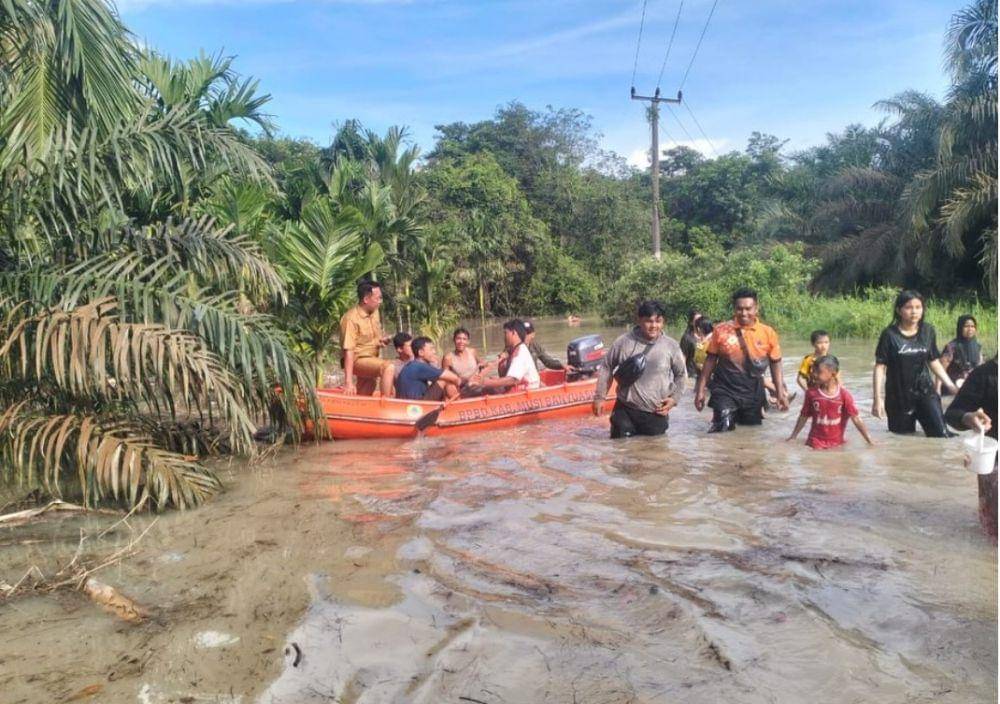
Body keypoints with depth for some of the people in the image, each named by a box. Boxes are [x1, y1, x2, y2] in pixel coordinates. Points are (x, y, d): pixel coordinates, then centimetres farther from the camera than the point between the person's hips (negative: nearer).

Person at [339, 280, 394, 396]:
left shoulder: (374, 312, 4)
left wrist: (383, 339, -3)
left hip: (372, 358, 9)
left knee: (363, 399, 18)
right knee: (388, 367, -31)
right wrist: (348, 382, -30)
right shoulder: (351, 318, -21)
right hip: (358, 360, -9)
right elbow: (348, 351, -25)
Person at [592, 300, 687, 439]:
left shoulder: (671, 346, -3)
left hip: (656, 415, 0)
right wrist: (600, 397, 4)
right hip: (625, 411, 0)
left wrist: (674, 398, 1)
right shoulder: (623, 342, -6)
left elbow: (681, 374, 12)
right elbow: (606, 368, 5)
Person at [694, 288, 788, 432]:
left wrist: (780, 392, 2)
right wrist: (701, 389, 1)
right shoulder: (721, 330, -6)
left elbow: (775, 363, 7)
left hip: (753, 395, 3)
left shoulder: (768, 333, -3)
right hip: (725, 392, -2)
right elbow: (711, 360, 2)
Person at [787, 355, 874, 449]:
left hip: (836, 444, 0)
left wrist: (870, 441, -10)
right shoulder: (811, 393, -4)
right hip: (816, 443, 0)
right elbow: (803, 417, 6)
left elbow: (856, 418, -8)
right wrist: (793, 437, 8)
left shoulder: (844, 395, -9)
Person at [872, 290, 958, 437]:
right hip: (898, 397, -2)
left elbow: (934, 361, 12)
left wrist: (951, 386, 8)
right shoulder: (890, 335, -9)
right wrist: (878, 398, -15)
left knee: (941, 434, -11)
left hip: (925, 392, 2)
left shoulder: (928, 331, 2)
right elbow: (880, 367, -9)